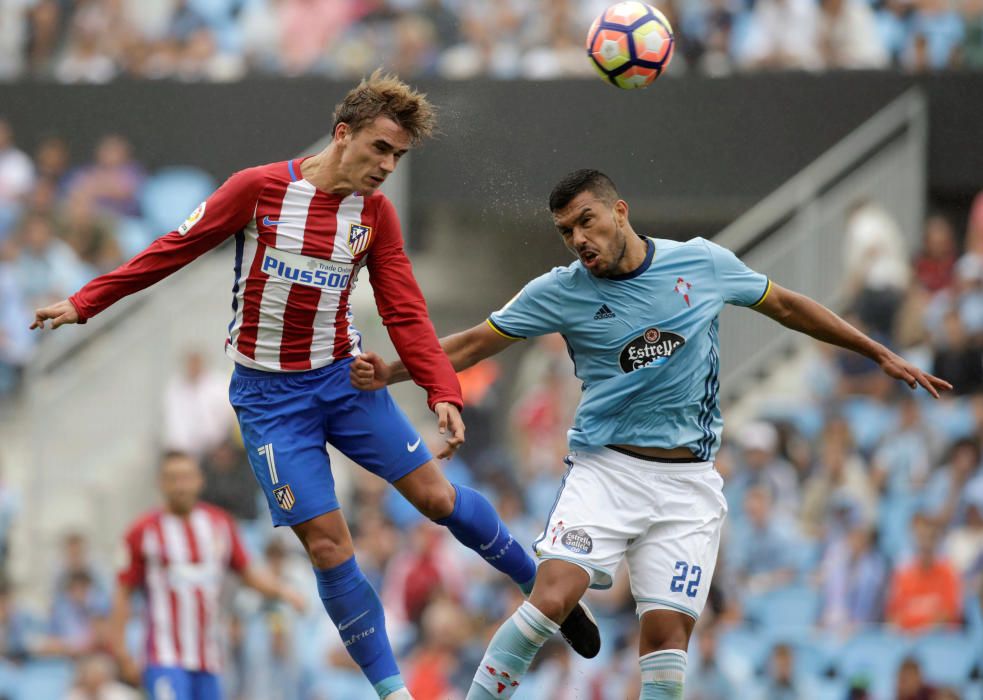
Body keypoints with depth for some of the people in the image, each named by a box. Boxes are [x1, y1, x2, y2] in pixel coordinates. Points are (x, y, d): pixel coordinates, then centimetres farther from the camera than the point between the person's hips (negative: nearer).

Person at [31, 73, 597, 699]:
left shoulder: (376, 213, -1)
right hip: (269, 393, -3)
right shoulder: (259, 189, -12)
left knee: (436, 496, -3)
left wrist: (444, 393, -15)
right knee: (327, 543, -8)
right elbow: (174, 250, -3)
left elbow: (405, 313, -2)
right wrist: (84, 304, -1)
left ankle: (541, 584, 19)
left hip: (344, 376, 3)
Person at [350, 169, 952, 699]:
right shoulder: (561, 292, 0)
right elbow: (472, 345, 6)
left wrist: (880, 354, 21)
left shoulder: (704, 262, 3)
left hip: (689, 483, 1)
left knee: (668, 632, -10)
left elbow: (786, 306, 17)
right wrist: (389, 372, -7)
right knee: (554, 596, -23)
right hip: (606, 468, -1)